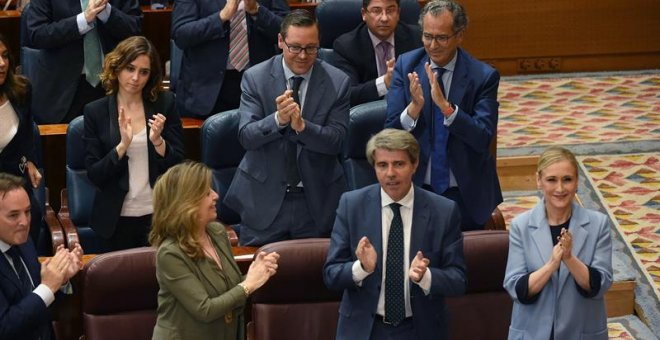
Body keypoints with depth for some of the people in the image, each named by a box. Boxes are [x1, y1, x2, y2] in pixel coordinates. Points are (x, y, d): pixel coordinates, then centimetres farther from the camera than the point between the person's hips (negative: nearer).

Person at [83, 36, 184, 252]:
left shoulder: (165, 103, -2)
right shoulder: (95, 112, -3)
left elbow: (178, 165, -3)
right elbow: (94, 175, -7)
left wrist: (158, 141, -21)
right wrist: (122, 146, -22)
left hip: (159, 215, 0)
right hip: (117, 219, 0)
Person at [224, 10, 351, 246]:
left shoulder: (337, 82, -4)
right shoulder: (255, 78, -5)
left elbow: (335, 141, -9)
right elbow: (246, 136, -11)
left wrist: (302, 126, -28)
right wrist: (278, 119, -30)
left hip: (317, 201, 1)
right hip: (264, 198, -1)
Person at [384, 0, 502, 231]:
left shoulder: (483, 76, -11)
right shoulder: (406, 65, -4)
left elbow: (483, 139, -19)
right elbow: (390, 132, -8)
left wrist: (445, 105, -31)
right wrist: (414, 107, -29)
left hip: (466, 194, -1)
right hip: (415, 187, 1)